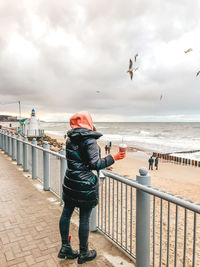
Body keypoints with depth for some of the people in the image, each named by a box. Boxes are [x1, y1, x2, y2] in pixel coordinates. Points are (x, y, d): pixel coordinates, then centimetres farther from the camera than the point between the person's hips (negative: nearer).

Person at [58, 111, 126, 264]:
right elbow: (95, 164, -19)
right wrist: (113, 158, -11)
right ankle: (83, 254, 24)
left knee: (66, 213, 16)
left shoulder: (70, 138, 5)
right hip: (86, 185, -7)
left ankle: (65, 248, 32)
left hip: (70, 182, 8)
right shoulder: (90, 140, -17)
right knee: (84, 218, 6)